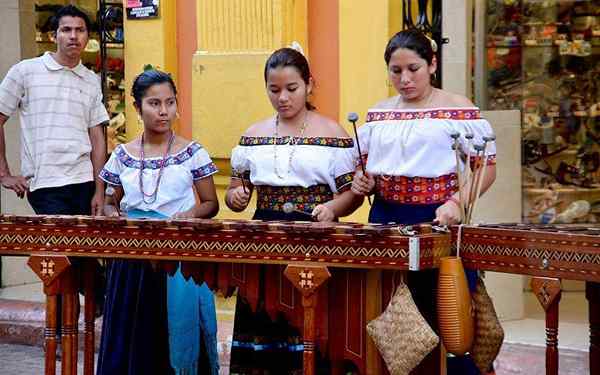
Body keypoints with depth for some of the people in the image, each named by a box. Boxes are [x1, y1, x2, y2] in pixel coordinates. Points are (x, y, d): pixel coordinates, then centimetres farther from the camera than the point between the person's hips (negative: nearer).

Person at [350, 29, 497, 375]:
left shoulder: (458, 109, -5)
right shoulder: (378, 114, 10)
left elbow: (487, 166, -6)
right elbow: (365, 162, 23)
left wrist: (457, 202, -21)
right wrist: (362, 181, 0)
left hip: (437, 221, -5)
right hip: (385, 220, 5)